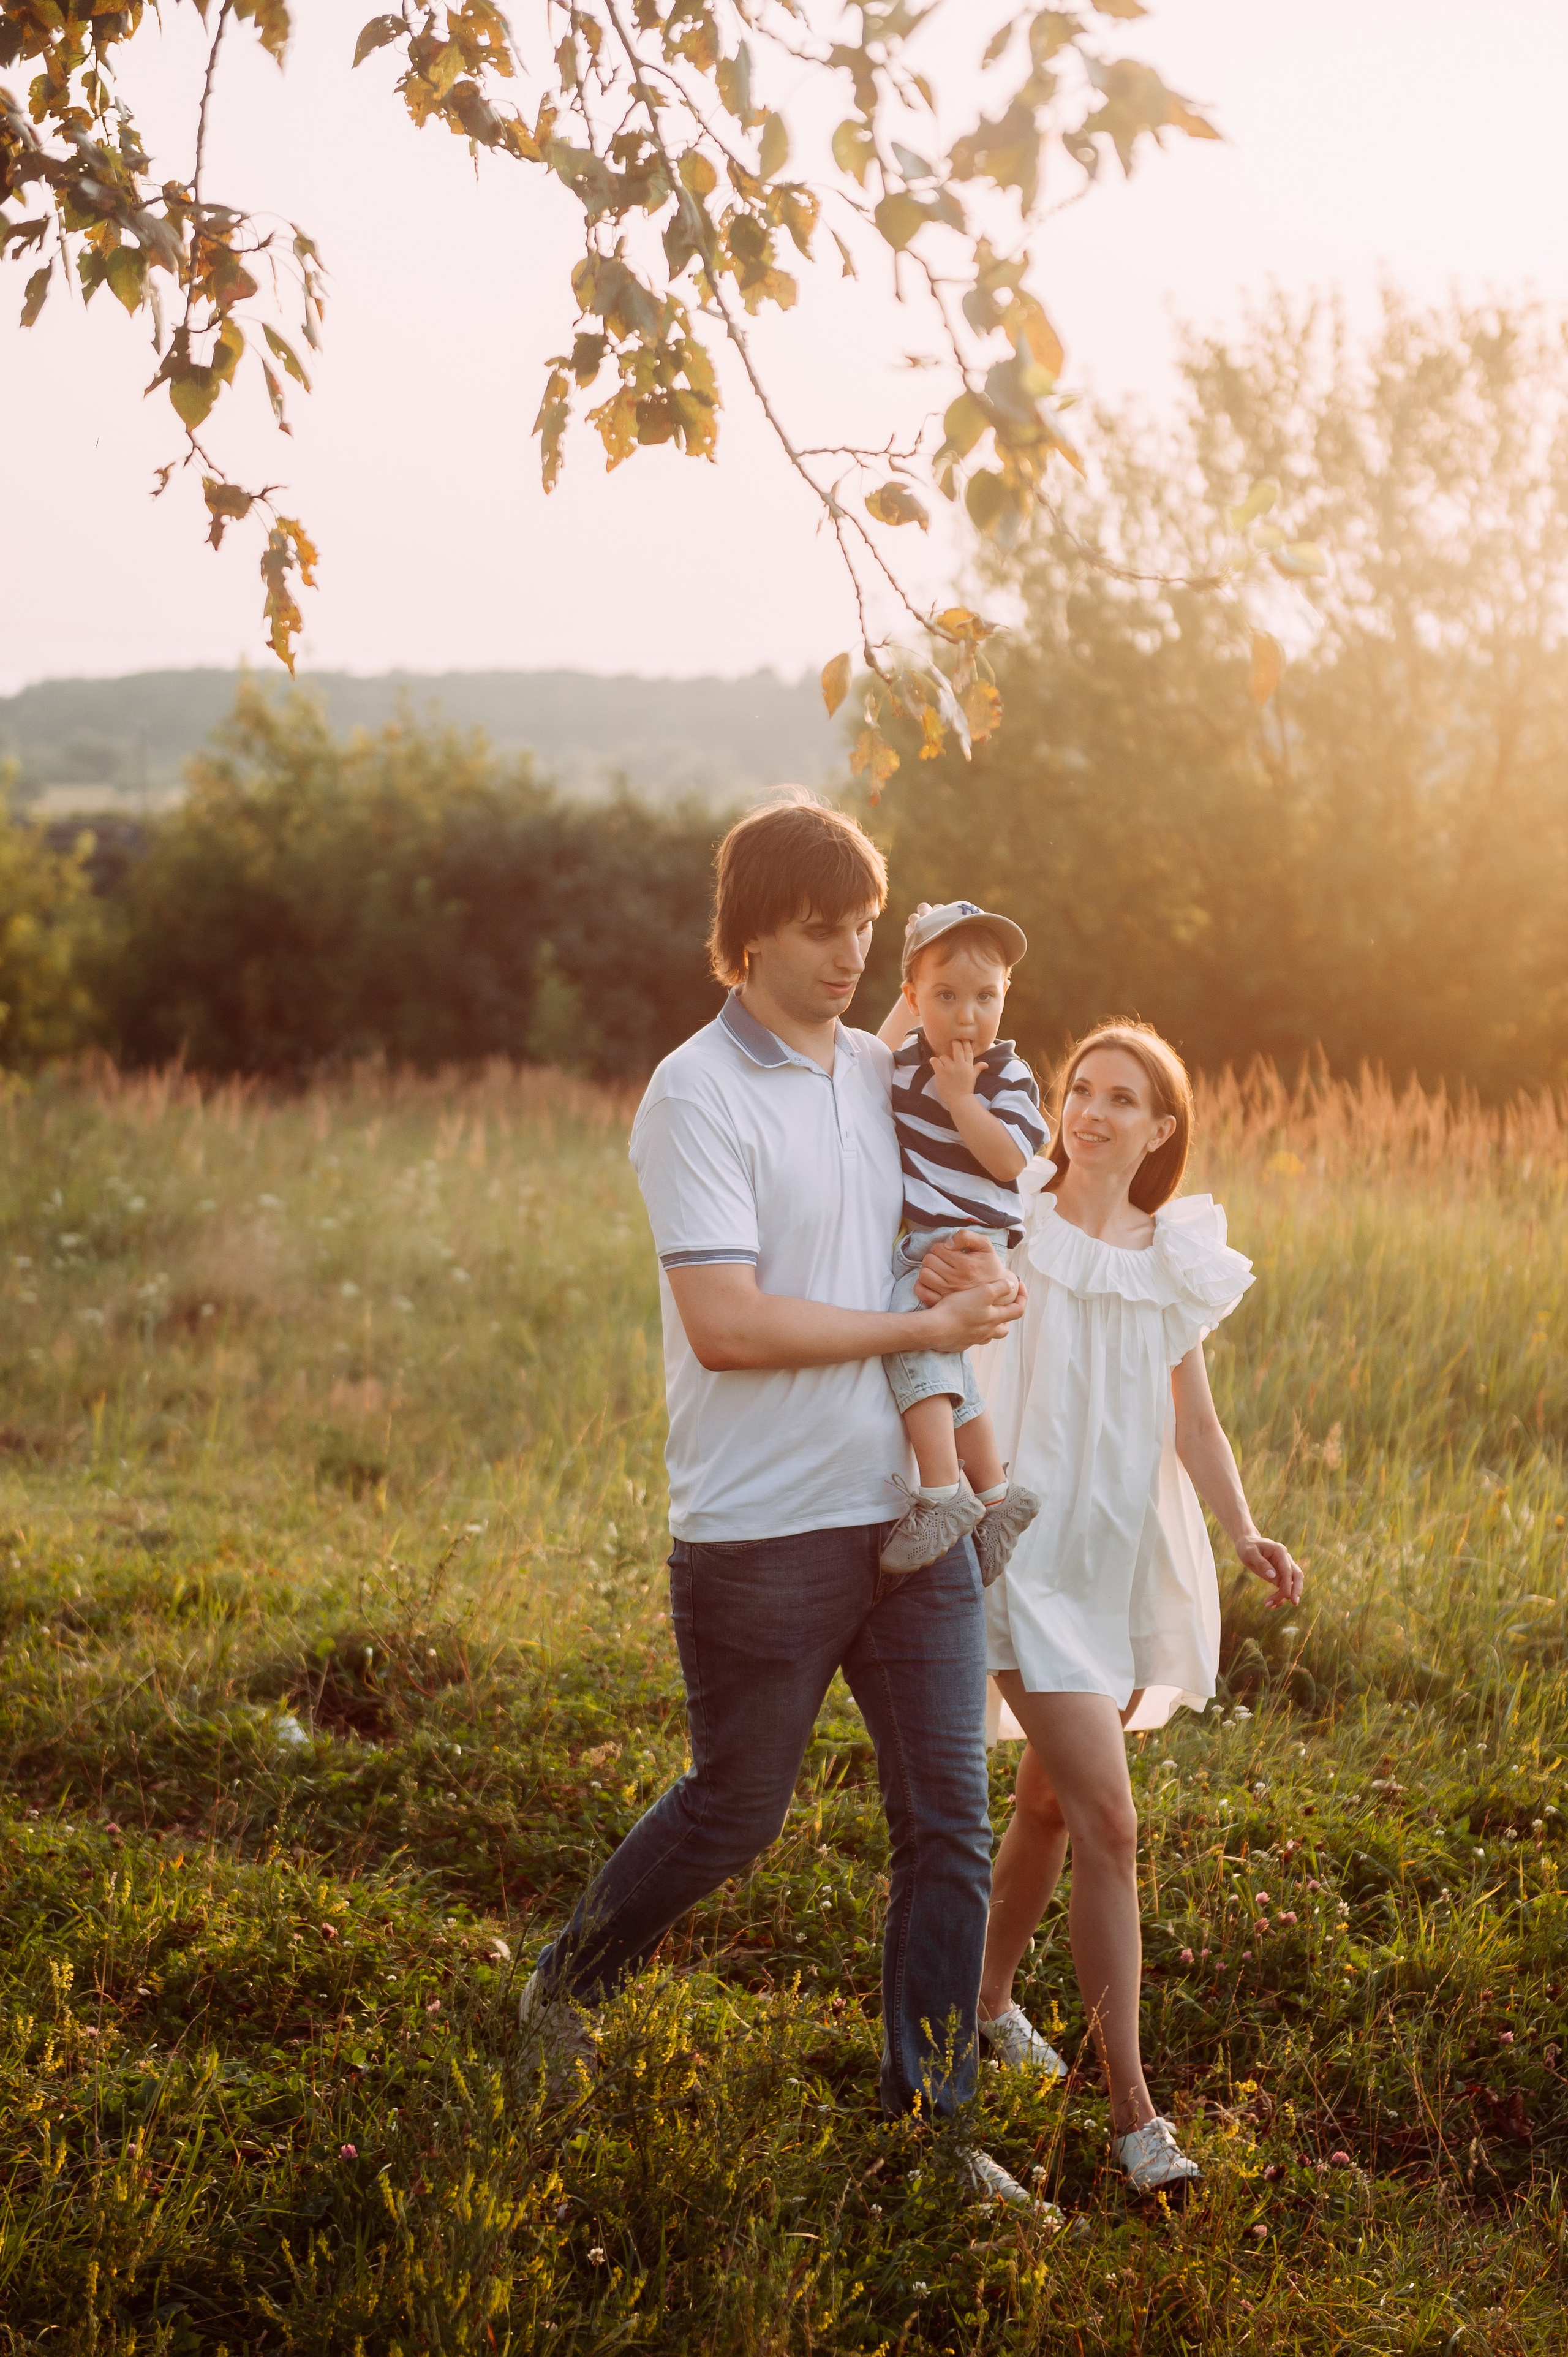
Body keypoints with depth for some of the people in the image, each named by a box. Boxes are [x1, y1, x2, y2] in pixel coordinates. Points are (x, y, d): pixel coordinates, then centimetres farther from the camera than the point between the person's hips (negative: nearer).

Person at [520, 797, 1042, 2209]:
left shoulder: (882, 1073, 10)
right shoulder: (698, 1097, -12)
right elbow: (725, 1322, -20)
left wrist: (987, 1278, 7)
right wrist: (922, 1326, -15)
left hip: (910, 1508, 6)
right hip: (762, 1526, -6)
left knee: (951, 1816, 4)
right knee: (737, 1810, 9)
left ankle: (933, 2116, 15)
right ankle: (570, 1985, 35)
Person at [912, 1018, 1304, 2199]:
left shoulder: (1175, 1258, 6)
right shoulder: (1012, 1228, -7)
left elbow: (1193, 1418, 11)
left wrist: (1245, 1531, -3)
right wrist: (934, 1285, -37)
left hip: (1133, 1556, 5)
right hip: (1035, 1553, -5)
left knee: (1052, 1800, 17)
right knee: (1109, 1824, -13)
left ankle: (991, 1997, 41)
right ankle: (1134, 2112, -8)